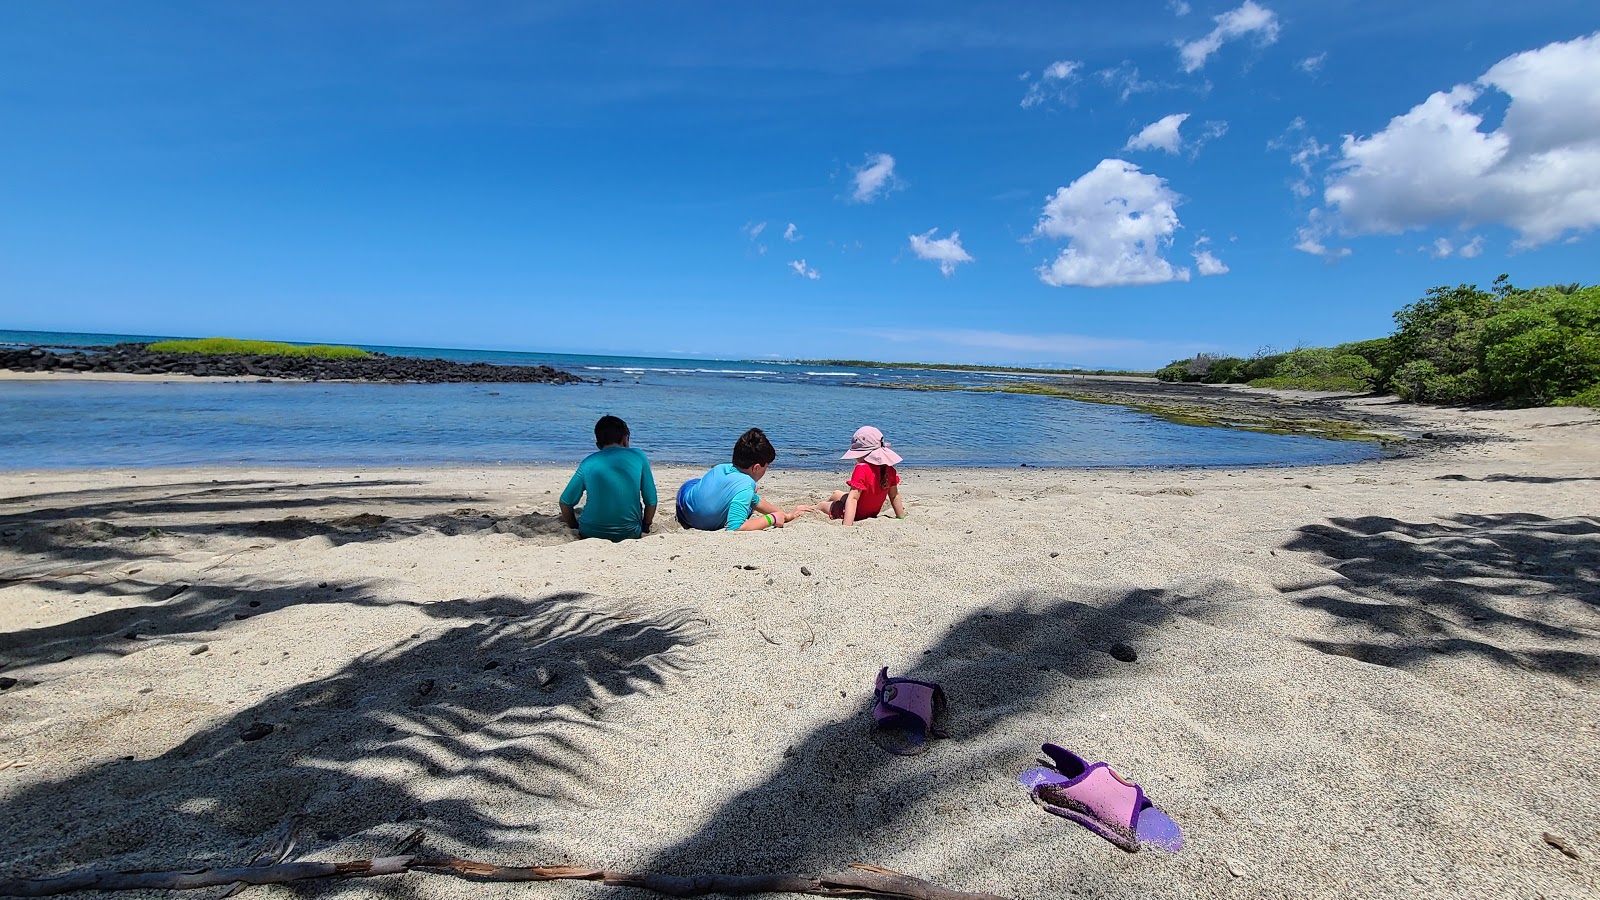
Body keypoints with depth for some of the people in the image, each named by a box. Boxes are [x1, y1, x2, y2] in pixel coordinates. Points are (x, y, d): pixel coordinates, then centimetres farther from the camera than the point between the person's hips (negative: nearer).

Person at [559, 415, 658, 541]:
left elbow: (565, 502, 0)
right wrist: (645, 528, 14)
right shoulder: (638, 457, -3)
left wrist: (574, 526, 17)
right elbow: (651, 502, -3)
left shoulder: (588, 462, -1)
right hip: (630, 533, -2)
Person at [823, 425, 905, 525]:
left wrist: (847, 526, -46)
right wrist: (901, 517, 7)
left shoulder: (861, 469, -35)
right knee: (836, 494, 35)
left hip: (856, 513, -8)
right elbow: (894, 495, -4)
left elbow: (853, 498, -41)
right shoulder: (889, 469, -13)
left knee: (822, 505, 20)